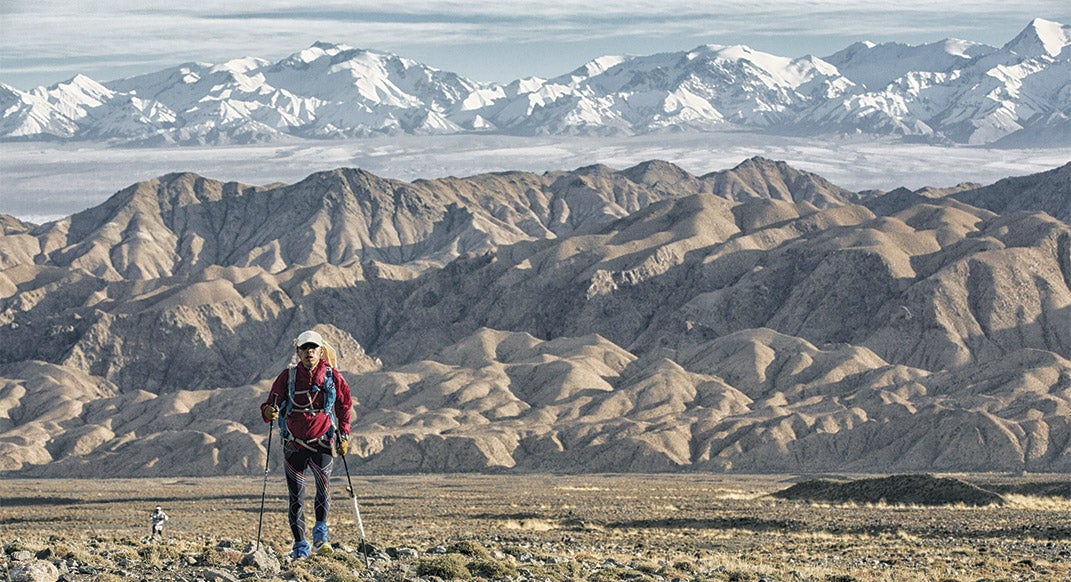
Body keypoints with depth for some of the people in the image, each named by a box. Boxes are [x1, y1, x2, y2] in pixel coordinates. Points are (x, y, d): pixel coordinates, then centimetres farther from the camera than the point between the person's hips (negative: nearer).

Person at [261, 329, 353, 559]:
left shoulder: (332, 377, 4)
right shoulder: (288, 376, 3)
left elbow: (344, 407, 14)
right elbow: (272, 402, 2)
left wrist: (344, 436, 5)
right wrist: (269, 411, -23)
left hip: (322, 442, -1)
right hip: (294, 443, 1)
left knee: (323, 481, -24)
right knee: (296, 496, 0)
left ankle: (320, 536, -15)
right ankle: (300, 547, 6)